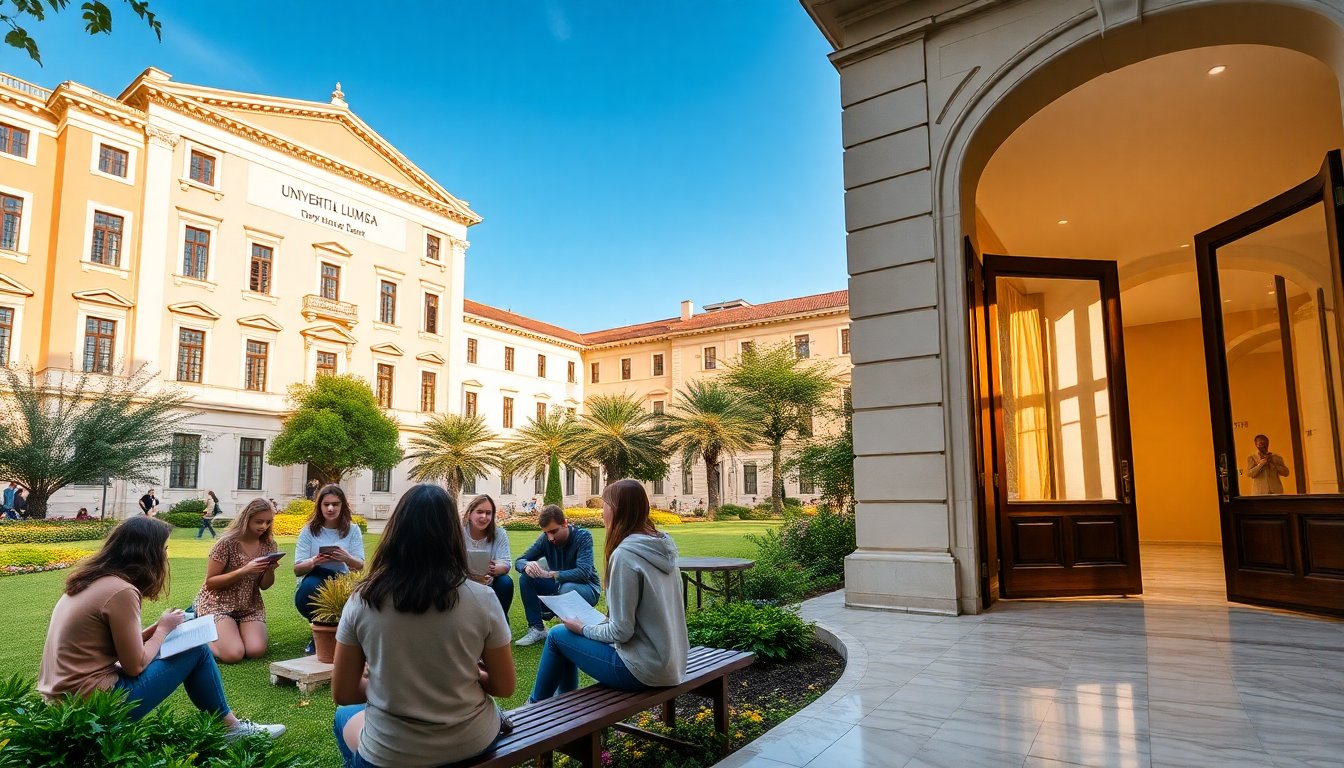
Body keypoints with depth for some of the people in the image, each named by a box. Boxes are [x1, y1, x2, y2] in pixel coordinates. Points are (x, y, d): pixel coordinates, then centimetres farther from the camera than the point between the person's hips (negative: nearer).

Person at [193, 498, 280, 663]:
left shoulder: (268, 545, 0)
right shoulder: (227, 543, -15)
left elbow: (264, 585, 7)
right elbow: (210, 582, -13)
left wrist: (270, 570, -15)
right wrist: (244, 571, -26)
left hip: (250, 605, 4)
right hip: (218, 603, -4)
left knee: (256, 651, -20)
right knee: (234, 654, -23)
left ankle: (235, 631, 13)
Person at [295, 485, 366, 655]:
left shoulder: (352, 530, 0)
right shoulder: (309, 531, -1)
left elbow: (360, 566, -6)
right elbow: (297, 570, -5)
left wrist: (346, 558, -30)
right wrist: (314, 562, -29)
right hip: (311, 591, 0)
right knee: (312, 583, -34)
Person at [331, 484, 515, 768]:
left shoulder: (363, 600, -13)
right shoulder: (482, 599, -16)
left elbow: (343, 694, -3)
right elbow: (505, 687, -7)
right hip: (472, 745, 0)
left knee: (345, 716, 33)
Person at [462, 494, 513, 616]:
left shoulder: (499, 533, -8)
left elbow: (505, 565, -14)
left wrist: (494, 569, -40)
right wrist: (472, 573, -40)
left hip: (489, 584, 1)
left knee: (506, 583, -27)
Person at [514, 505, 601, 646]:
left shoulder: (583, 537, -23)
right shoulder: (545, 539, -9)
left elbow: (584, 572, -34)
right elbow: (519, 561, -7)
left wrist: (550, 574, -43)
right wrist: (527, 566, -33)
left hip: (587, 588, -5)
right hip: (558, 584, 5)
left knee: (567, 588, -38)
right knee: (525, 578, -15)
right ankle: (537, 629, -8)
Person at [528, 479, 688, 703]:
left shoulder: (624, 555, -22)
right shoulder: (661, 547, 3)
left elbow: (621, 632, -20)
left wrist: (583, 629, -3)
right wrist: (594, 624, 14)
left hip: (642, 669, -8)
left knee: (558, 635, 9)